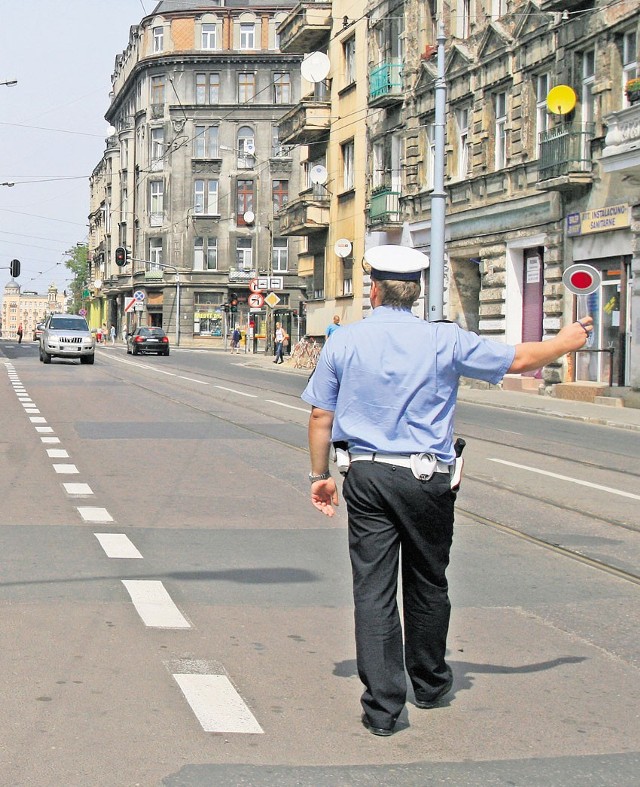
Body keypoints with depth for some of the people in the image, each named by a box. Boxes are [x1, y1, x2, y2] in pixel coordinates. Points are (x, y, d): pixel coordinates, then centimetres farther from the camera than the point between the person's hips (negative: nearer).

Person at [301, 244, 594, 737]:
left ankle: (382, 705, -2)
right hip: (427, 480, 0)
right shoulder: (445, 341, -4)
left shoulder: (344, 342, 0)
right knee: (427, 585, 16)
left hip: (366, 478, 1)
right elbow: (520, 360, 4)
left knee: (373, 588, 1)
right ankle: (430, 685, 34)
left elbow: (320, 415, 3)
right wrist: (564, 343, 22)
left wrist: (320, 475, 14)